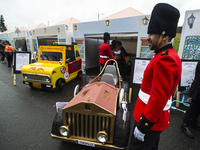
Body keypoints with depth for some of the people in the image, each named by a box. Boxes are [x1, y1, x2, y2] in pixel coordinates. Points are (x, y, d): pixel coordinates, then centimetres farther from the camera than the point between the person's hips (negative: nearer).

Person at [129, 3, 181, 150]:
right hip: (158, 117, 9)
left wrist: (142, 127, -19)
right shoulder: (171, 55, 6)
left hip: (150, 119, -9)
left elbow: (158, 99, -27)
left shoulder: (164, 60, -26)